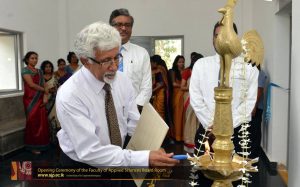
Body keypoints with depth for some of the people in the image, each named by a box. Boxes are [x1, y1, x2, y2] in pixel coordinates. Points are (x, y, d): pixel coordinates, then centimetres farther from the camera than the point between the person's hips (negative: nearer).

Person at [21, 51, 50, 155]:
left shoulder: (39, 71, 16)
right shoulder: (25, 70, -2)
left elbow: (44, 85, 10)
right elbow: (31, 84, -13)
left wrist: (45, 96, -6)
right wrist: (44, 90, -3)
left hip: (40, 99, 5)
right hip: (30, 99, -5)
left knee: (42, 122, 5)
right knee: (33, 122, -1)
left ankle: (41, 144, 16)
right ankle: (33, 146, 9)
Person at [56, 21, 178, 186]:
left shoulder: (123, 80, -11)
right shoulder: (69, 96, -28)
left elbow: (135, 125, -8)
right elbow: (89, 152, -31)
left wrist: (154, 153, -24)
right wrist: (144, 158, -38)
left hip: (117, 162, 5)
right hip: (81, 166, -4)